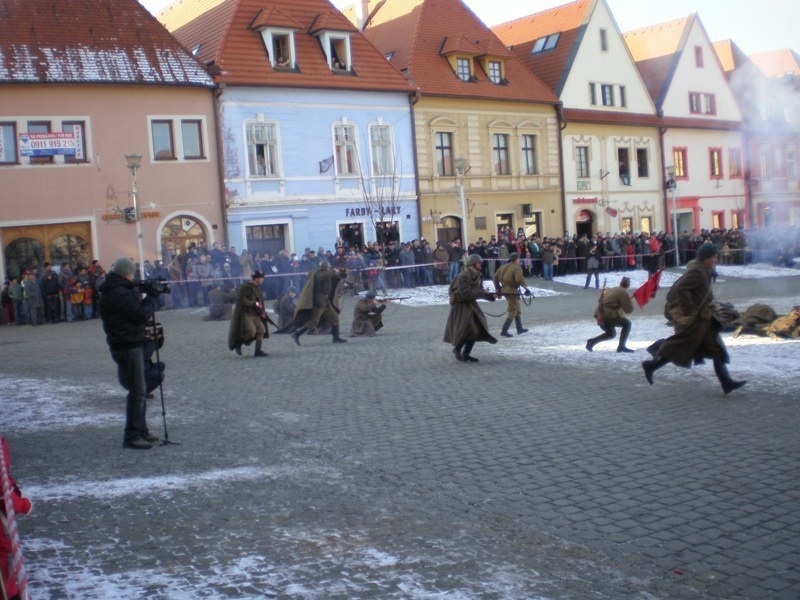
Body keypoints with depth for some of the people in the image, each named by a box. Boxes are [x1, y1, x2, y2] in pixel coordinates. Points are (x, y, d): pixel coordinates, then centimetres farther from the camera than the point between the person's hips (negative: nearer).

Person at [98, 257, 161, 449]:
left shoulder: (115, 291, 13)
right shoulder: (120, 293, -19)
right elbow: (141, 315, -19)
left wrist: (146, 297, 5)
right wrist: (151, 297, -6)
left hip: (130, 345, 11)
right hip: (128, 346, -11)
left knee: (139, 390, 17)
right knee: (137, 392, -8)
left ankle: (140, 431, 25)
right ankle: (132, 437, -5)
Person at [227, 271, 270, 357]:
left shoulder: (257, 288, 12)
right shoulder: (245, 287, -12)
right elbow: (242, 300, -19)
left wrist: (262, 311, 7)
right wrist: (255, 303, -21)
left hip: (255, 314, 8)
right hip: (245, 313, -8)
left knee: (261, 329, -4)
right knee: (251, 331, -20)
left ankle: (258, 350, 3)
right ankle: (238, 345, 4)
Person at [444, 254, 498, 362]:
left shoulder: (476, 276, 7)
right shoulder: (463, 276, -21)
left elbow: (479, 292, 10)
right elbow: (465, 293, -29)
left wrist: (491, 296, -6)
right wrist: (481, 292, -25)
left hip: (471, 304, 9)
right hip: (460, 305, -9)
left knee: (477, 329, 6)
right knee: (467, 329, -14)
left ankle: (466, 354, 15)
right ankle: (457, 349, 10)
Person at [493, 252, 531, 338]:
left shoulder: (503, 267, 11)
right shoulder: (517, 268, -13)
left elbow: (495, 277, 12)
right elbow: (519, 279, -29)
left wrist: (497, 288, 21)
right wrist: (525, 287, -16)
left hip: (504, 290, 9)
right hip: (512, 291, -9)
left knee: (517, 310, 23)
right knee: (512, 312, -2)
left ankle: (520, 329, 32)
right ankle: (504, 331, -7)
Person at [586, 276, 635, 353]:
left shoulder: (611, 290, 20)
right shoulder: (623, 293, -6)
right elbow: (628, 310, -5)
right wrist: (630, 302, 13)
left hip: (601, 315, 9)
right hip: (608, 317, -9)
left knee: (611, 334, 26)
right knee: (627, 323, 5)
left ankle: (592, 341, 12)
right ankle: (621, 346, 0)